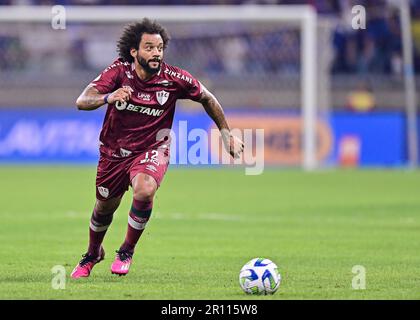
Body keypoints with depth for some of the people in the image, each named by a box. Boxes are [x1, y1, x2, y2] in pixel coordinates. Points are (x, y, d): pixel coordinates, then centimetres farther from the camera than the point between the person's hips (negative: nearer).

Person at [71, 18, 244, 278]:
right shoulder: (119, 71, -18)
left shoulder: (174, 78, -17)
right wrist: (108, 98, -48)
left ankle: (127, 252, -9)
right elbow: (82, 101, -27)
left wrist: (227, 134, 7)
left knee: (145, 190, -32)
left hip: (152, 149, -2)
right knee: (104, 208, 16)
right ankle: (93, 254, 50)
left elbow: (207, 98, 3)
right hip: (114, 150, 2)